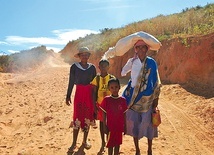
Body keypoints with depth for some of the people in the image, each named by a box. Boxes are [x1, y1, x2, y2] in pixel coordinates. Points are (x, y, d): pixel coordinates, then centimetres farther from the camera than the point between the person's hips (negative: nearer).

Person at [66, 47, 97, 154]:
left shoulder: (92, 67, 4)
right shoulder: (74, 67, -2)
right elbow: (71, 82, 0)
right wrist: (68, 96, -1)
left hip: (90, 94, 2)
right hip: (79, 93, -2)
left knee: (88, 118, 8)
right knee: (77, 118, -2)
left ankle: (85, 141, 23)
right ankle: (74, 143, 9)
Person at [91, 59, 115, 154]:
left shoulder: (112, 78, -6)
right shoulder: (97, 78, -3)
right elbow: (94, 93, 0)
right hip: (100, 104, 2)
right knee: (101, 122, 12)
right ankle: (103, 143, 26)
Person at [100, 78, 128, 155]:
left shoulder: (123, 100, -2)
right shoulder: (106, 99, -9)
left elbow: (124, 114, 4)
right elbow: (104, 114, -4)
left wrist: (125, 126, 6)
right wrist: (104, 126, -6)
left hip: (120, 127, 2)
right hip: (110, 127, -2)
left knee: (117, 144, 14)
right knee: (110, 144, 9)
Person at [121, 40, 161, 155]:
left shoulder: (151, 62, -5)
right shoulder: (132, 61, 1)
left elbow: (156, 81, -2)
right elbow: (123, 73, 7)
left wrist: (156, 98, -3)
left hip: (147, 98, -2)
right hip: (133, 96, 2)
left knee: (148, 123, 5)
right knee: (134, 123, 8)